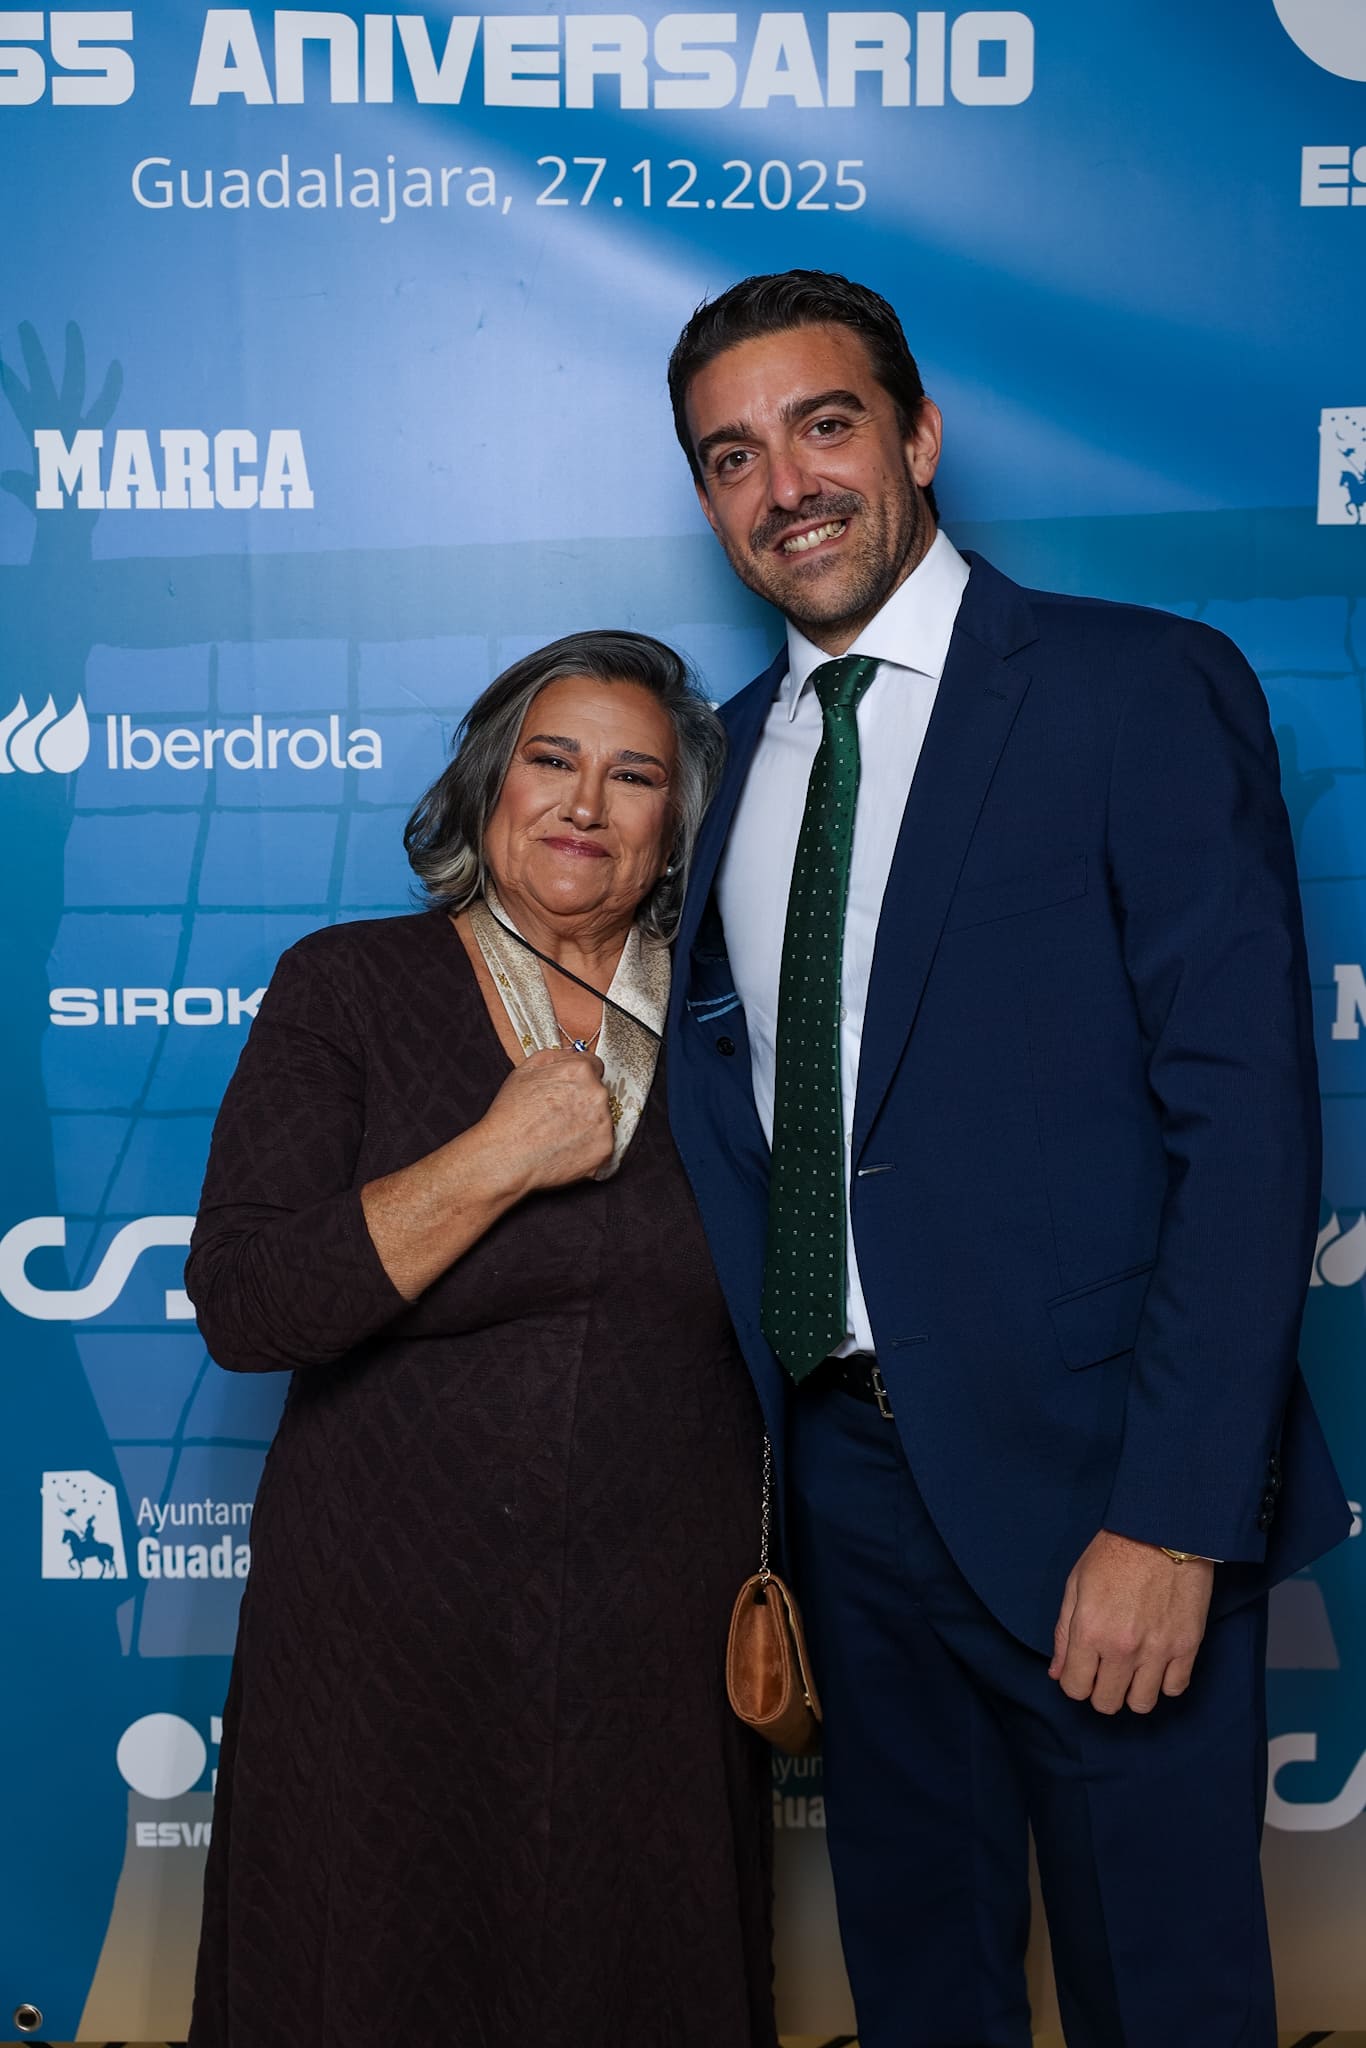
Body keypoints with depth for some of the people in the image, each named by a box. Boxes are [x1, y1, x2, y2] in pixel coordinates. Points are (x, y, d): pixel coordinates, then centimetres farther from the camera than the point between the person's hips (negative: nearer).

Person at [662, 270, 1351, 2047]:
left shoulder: (1142, 690, -8)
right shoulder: (732, 751, 10)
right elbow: (726, 1123, 10)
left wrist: (1174, 1516, -19)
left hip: (1086, 1487, -5)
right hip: (843, 1470, 6)